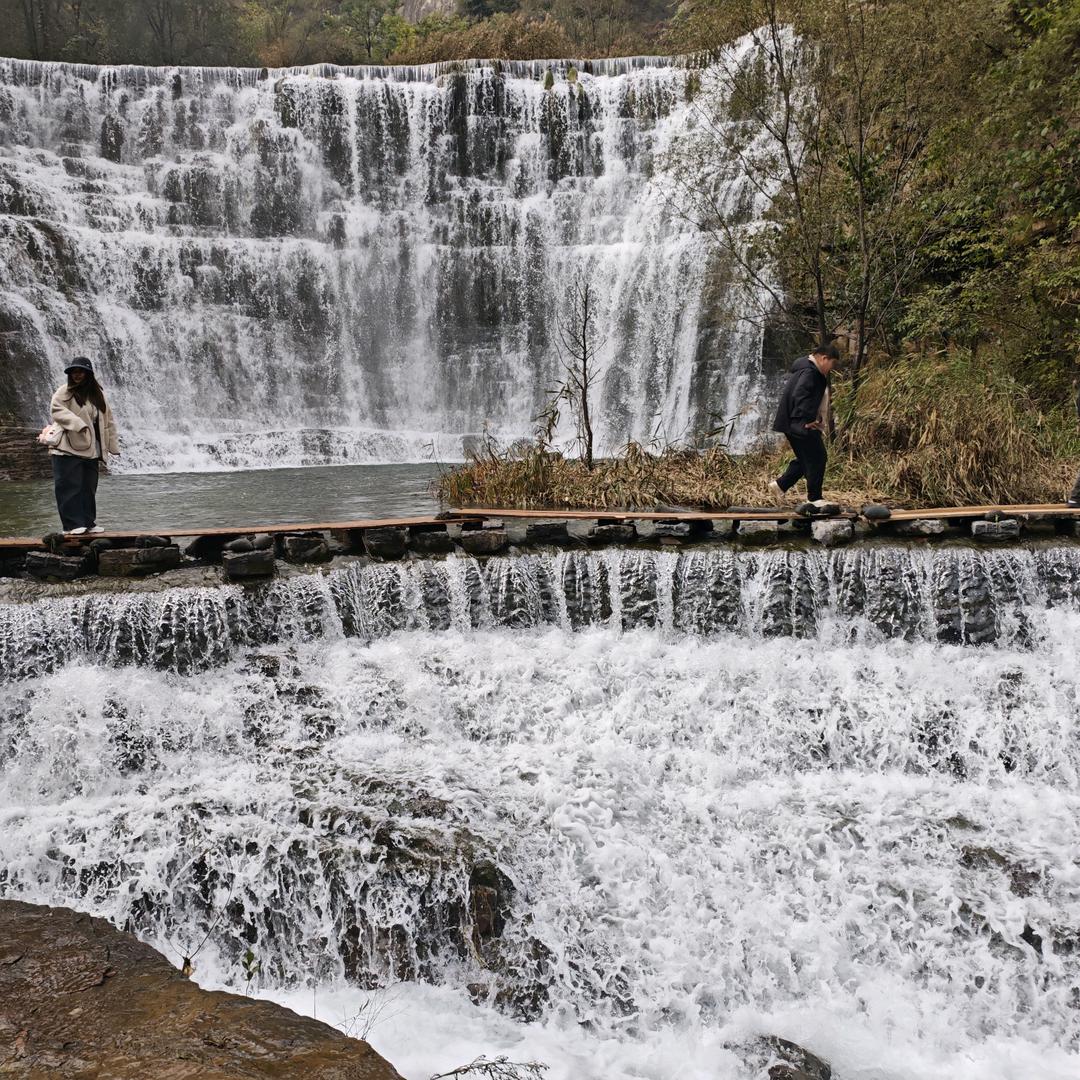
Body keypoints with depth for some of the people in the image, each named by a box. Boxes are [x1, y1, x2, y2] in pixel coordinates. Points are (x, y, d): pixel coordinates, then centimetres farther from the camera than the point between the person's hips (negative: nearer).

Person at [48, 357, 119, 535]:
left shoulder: (97, 395, 14)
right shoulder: (64, 392, -1)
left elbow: (107, 420, 17)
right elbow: (56, 410, -15)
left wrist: (113, 445, 15)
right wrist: (77, 423, -26)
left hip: (91, 450, 5)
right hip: (68, 449, -5)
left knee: (89, 488, 9)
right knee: (70, 487, -5)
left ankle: (89, 522, 16)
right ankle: (72, 525, -3)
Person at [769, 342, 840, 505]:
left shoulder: (811, 370, 19)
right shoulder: (809, 371, -16)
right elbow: (800, 395, -29)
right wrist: (807, 420, -26)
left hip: (795, 424, 11)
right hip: (801, 425, -11)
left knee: (807, 458, 17)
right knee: (817, 459, -5)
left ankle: (780, 485, 20)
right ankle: (814, 498, 2)